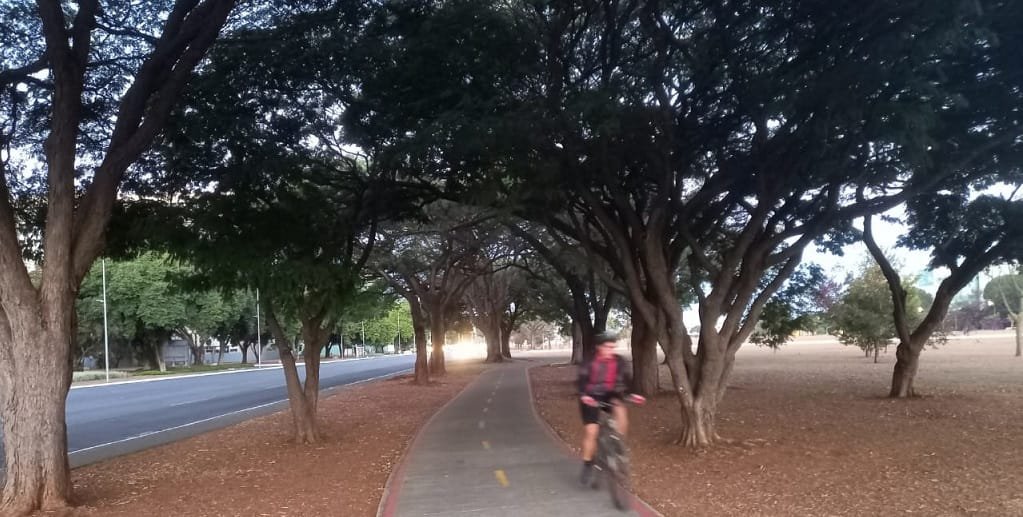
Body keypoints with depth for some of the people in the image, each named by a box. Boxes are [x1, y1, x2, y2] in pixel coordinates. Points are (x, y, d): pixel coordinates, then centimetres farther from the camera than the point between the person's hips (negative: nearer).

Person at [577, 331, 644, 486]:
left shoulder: (620, 361, -9)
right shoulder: (590, 362, -14)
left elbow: (628, 379, -8)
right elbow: (582, 380, -20)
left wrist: (632, 394, -26)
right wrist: (583, 395, -39)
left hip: (610, 395, 2)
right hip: (592, 398, -2)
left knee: (620, 409, -32)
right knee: (591, 431, -12)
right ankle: (587, 465, 5)